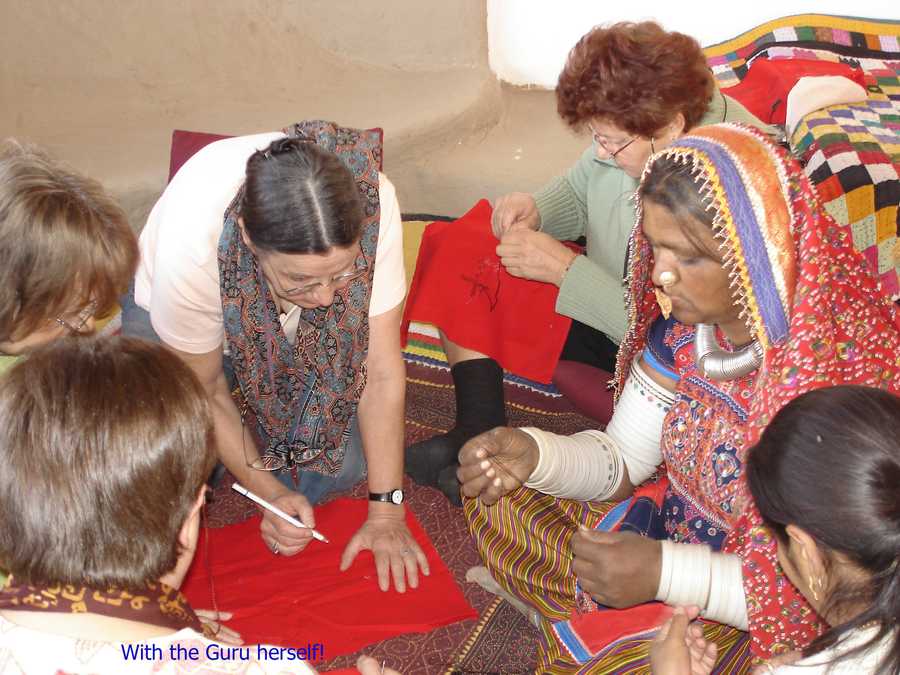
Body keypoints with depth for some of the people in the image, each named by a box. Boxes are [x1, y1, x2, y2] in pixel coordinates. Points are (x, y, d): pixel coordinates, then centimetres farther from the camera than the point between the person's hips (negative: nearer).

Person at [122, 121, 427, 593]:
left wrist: (386, 511, -22)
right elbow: (205, 393, -19)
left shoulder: (370, 200, -37)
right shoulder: (190, 239, -40)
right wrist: (270, 493, -20)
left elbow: (381, 370, -26)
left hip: (304, 333, 2)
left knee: (340, 467, -12)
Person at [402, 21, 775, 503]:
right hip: (607, 311, 7)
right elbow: (578, 193, 11)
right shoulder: (632, 127, -9)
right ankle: (479, 433, -4)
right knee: (459, 259, -3)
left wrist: (565, 268, -29)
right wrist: (534, 209, -13)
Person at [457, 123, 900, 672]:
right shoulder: (682, 323, -11)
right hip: (664, 533, 6)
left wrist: (666, 573, -31)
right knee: (502, 501, 5)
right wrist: (535, 455, -20)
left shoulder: (850, 374, -30)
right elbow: (622, 460, -1)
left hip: (758, 620, -6)